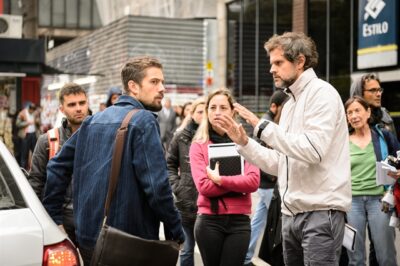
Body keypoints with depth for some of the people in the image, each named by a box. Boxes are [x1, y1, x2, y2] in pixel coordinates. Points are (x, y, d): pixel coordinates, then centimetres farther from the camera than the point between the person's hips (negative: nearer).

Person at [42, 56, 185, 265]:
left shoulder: (94, 120, 11)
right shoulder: (143, 120, -12)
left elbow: (58, 167, 11)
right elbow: (156, 184, -20)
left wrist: (54, 218, 15)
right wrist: (175, 231, -11)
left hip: (87, 237, 7)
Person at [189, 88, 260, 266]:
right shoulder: (199, 145, 1)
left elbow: (253, 181, -7)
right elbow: (203, 186, -11)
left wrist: (220, 180, -13)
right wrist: (238, 183, -10)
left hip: (239, 221, 1)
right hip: (209, 221, -1)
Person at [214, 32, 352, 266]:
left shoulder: (322, 93, -7)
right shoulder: (290, 104, 19)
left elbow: (313, 150, -22)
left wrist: (263, 126, -18)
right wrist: (243, 142, 7)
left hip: (321, 212, -9)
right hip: (291, 214, 9)